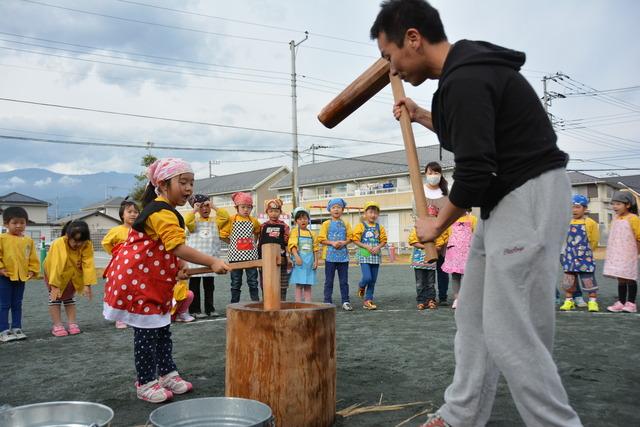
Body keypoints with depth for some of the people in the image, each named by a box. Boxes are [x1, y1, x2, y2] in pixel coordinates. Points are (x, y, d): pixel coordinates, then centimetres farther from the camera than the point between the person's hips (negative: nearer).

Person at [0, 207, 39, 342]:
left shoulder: (29, 241, 7)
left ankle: (16, 329, 20)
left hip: (21, 277, 4)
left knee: (17, 305, 13)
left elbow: (33, 258, 12)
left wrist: (32, 270, 2)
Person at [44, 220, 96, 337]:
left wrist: (87, 284, -33)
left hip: (73, 275, 3)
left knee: (69, 297, 11)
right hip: (54, 273, -3)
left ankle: (72, 323, 15)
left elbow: (88, 264, -30)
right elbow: (56, 266, -40)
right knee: (55, 297, -5)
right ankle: (57, 325, 0)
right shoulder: (58, 244, -37)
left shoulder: (87, 245, -28)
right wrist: (54, 286, -42)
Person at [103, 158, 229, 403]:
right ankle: (146, 383, 11)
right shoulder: (162, 213, -21)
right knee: (147, 332, -1)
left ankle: (167, 374, 27)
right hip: (137, 280, -10)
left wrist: (179, 268, 7)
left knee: (162, 330, 16)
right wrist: (212, 262, -35)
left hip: (155, 281, 10)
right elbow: (178, 247, -32)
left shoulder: (166, 211, 13)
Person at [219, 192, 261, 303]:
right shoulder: (231, 220, -4)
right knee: (235, 283, 6)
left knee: (253, 281, 6)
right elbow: (223, 234, -1)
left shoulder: (253, 221, 4)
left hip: (251, 255, 2)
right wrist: (233, 243, 0)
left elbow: (258, 232, 22)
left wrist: (254, 242, 10)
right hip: (236, 255, -2)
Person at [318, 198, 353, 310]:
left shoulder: (345, 224, 9)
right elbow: (321, 239, -1)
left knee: (344, 281, 5)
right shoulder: (326, 224, 3)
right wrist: (332, 243, -14)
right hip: (330, 256, -2)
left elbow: (350, 238, 8)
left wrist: (344, 243, -12)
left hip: (343, 256, 2)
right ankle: (328, 302, 9)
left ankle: (346, 302, 12)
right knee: (329, 281, 3)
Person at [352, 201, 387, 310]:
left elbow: (384, 241, 9)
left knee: (373, 280, 6)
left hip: (376, 256, 4)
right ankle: (361, 286, 19)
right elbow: (355, 240, -5)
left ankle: (368, 300, 15)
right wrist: (367, 247, -15)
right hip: (364, 255, -4)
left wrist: (378, 247, -10)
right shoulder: (360, 226, -3)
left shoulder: (379, 227, 8)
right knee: (367, 277, -16)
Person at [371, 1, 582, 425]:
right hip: (504, 200, 11)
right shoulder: (467, 70, 13)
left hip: (530, 197, -11)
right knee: (473, 317, 14)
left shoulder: (465, 80, -19)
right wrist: (421, 116, 27)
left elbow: (473, 172, -22)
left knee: (510, 334, -9)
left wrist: (438, 224, -6)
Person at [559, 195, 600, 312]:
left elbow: (594, 241, 2)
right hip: (570, 257, 4)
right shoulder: (569, 223, 8)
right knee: (568, 279, 7)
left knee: (588, 279, -1)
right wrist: (564, 253, 11)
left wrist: (586, 252, 6)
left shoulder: (590, 223, -5)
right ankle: (569, 301, 17)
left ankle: (593, 301, 10)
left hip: (584, 257, -4)